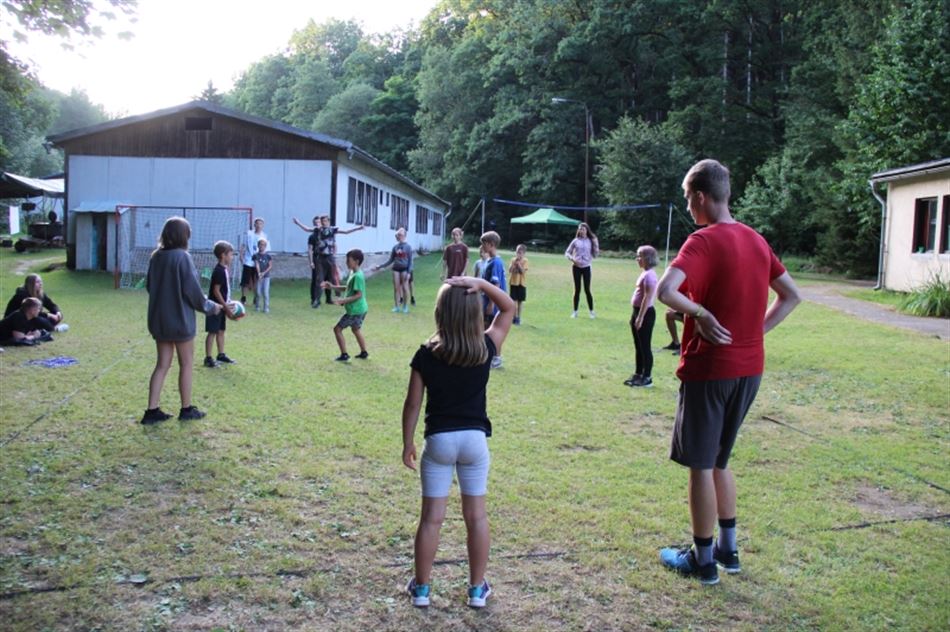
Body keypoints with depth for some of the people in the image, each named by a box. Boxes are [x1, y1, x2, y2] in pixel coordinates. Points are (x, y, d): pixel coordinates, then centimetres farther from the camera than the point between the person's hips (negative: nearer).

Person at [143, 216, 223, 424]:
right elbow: (192, 289, -16)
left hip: (159, 319, 6)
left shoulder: (156, 257, 3)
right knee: (186, 364, 8)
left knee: (162, 364, 12)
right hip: (180, 319, -6)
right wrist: (210, 306, 0)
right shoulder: (182, 257, -17)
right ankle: (186, 409, 18)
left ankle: (152, 410, 10)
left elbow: (149, 285, 12)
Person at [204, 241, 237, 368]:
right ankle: (208, 358, 1)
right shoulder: (218, 271, -19)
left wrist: (226, 305, 14)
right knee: (212, 332, -4)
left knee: (221, 331, 15)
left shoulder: (225, 269, 10)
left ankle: (221, 355, 23)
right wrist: (226, 306, -19)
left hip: (221, 306, 9)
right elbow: (216, 291, -21)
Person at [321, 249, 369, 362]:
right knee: (356, 329, 27)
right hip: (360, 309, 10)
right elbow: (348, 288, 17)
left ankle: (344, 355, 1)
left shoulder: (357, 276, -22)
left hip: (355, 310, -10)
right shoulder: (353, 273, 8)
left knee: (337, 329, -3)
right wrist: (332, 287, 11)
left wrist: (343, 300, -28)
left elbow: (359, 294, -24)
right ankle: (364, 352, 35)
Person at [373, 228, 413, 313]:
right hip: (396, 269, 3)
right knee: (396, 288, 3)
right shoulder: (395, 247, 6)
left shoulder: (408, 247, -3)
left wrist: (408, 272, -12)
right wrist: (380, 266, 7)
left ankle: (405, 306, 8)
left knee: (404, 288, -3)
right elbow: (390, 260, 12)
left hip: (404, 269, -3)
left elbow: (410, 261, -3)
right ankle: (396, 306, 10)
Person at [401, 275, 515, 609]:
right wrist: (481, 284, -10)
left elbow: (413, 404, -5)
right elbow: (509, 308, 5)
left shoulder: (426, 355, -10)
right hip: (475, 439, 1)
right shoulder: (485, 349, -8)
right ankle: (477, 588, 22)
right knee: (476, 516, 12)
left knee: (431, 517, 10)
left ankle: (422, 587, 22)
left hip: (438, 440, -1)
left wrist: (408, 444, 7)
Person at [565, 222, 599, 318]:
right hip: (576, 267, 0)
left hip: (586, 267, 0)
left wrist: (596, 245, -12)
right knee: (577, 289, 4)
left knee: (587, 289, -1)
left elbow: (595, 255, 2)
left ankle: (591, 311, 8)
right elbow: (567, 252, 4)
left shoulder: (591, 241, 2)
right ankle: (575, 311, 11)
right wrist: (572, 259, -14)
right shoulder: (575, 241, 2)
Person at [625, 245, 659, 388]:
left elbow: (647, 298, -22)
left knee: (645, 347, -4)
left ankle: (647, 378, 3)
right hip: (638, 312, 10)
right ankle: (638, 374, 25)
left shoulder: (649, 275, -18)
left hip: (645, 314, -10)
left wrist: (640, 317, -23)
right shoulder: (645, 274, 13)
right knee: (638, 346, 16)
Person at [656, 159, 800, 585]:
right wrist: (756, 331, 12)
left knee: (700, 466, 5)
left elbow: (665, 290, -31)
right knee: (718, 460, 21)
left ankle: (703, 560, 16)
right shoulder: (756, 240, 9)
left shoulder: (703, 241, -14)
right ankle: (728, 549, 29)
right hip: (749, 369, 8)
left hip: (708, 369, -8)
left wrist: (701, 314, -16)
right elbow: (791, 296, 17)